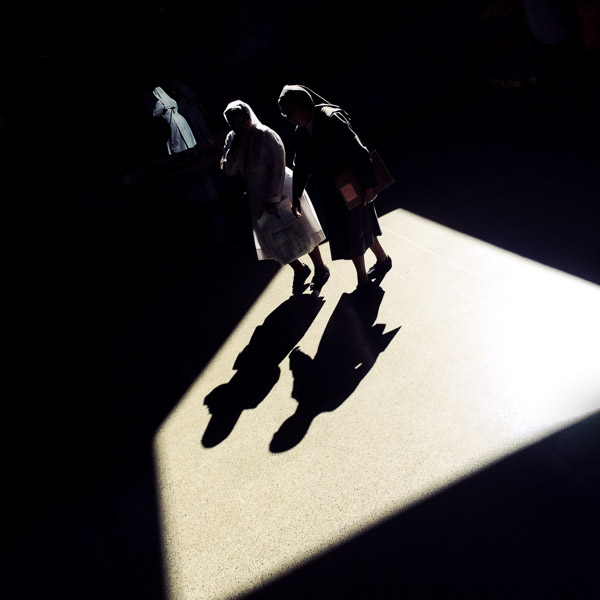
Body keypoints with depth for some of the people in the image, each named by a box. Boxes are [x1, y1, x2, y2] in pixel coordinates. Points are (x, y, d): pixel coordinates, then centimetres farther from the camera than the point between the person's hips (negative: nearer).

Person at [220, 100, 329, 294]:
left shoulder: (266, 135, -20)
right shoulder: (232, 140, -1)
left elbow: (278, 168, -21)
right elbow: (229, 170, -3)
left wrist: (273, 199, -22)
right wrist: (233, 149, -19)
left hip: (281, 192, -6)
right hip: (259, 200, 6)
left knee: (301, 232, 6)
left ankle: (320, 269, 24)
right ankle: (300, 269, 32)